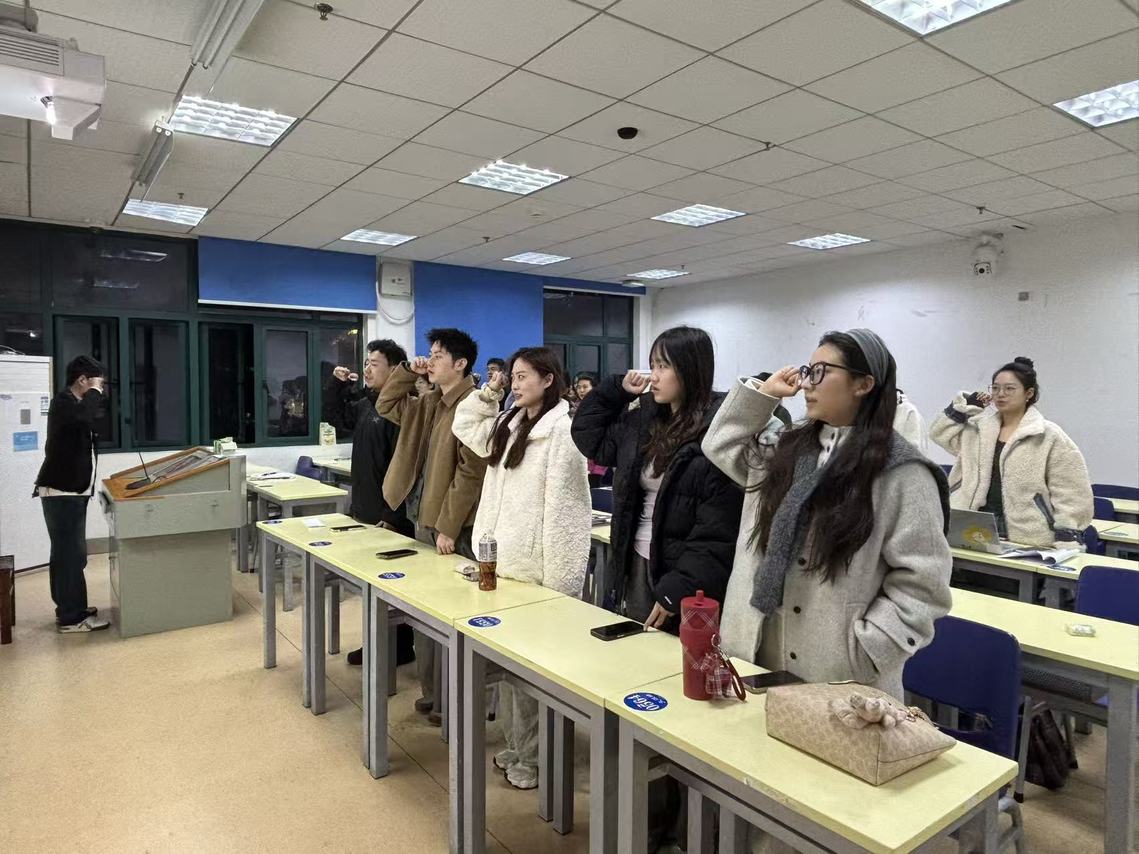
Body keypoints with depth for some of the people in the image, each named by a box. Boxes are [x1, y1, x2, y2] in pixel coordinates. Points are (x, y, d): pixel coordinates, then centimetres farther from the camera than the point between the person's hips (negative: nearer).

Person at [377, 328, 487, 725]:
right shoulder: (428, 403, 12)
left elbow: (470, 473, -19)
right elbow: (386, 406, 23)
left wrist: (448, 527, -19)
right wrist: (407, 371, 8)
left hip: (454, 528, -9)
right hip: (424, 520, 9)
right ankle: (432, 691, 31)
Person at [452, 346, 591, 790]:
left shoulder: (563, 429, -16)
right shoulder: (508, 425, 12)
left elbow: (561, 506, -20)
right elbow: (464, 426, 27)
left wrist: (557, 580, -20)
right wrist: (488, 394, 12)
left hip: (537, 567, -9)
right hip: (504, 559, 9)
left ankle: (534, 757, 19)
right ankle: (516, 744, 33)